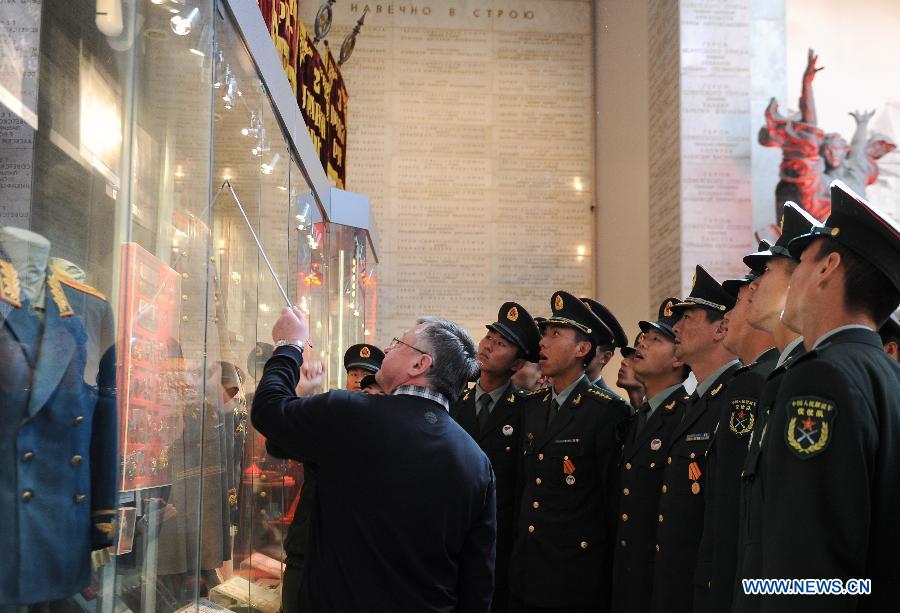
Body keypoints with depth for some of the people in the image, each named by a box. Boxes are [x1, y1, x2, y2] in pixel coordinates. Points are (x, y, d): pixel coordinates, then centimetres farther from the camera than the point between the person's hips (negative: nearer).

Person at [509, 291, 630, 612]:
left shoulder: (608, 412, -10)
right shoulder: (531, 406, 10)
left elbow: (615, 499, -9)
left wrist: (612, 575, -7)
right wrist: (515, 552, 13)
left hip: (575, 576, -6)